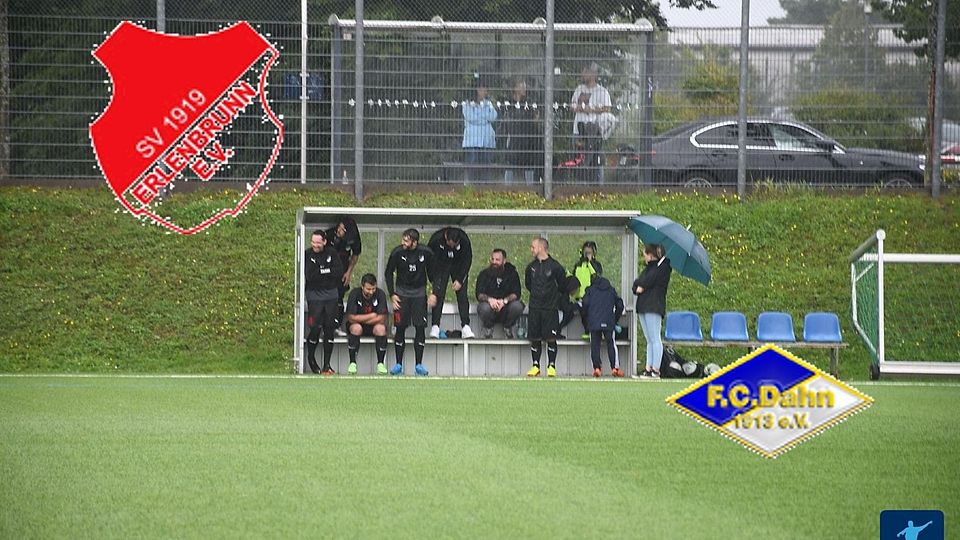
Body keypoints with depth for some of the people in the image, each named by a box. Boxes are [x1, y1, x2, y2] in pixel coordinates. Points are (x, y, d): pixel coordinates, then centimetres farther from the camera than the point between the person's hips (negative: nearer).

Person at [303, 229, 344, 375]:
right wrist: (327, 271, -14)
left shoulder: (331, 253, 2)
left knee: (330, 329, 2)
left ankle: (327, 364, 8)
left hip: (331, 295, 3)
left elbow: (339, 272, -8)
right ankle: (311, 359, 17)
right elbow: (309, 276, -15)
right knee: (315, 328, -7)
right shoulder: (308, 255, -5)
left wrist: (320, 272, -14)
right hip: (314, 295, -3)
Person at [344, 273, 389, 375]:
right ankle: (352, 363, -25)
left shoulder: (380, 294, -15)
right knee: (356, 328, -34)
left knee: (381, 328, -31)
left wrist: (361, 319, -19)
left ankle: (380, 363, -21)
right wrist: (372, 315, -19)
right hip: (357, 324, -1)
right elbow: (351, 318, -22)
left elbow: (381, 319, -18)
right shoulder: (355, 294, -18)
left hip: (373, 325, 1)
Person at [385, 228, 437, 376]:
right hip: (402, 293, 0)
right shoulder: (397, 253, -13)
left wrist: (434, 294, -4)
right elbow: (389, 273, 0)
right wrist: (392, 294, -4)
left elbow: (432, 273, 3)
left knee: (420, 327, -5)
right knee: (400, 328, -3)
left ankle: (419, 365, 1)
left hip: (419, 293, 0)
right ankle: (398, 364, 6)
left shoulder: (426, 253, -13)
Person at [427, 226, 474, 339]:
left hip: (459, 266, 1)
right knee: (438, 294, -13)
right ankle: (435, 327, -11)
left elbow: (467, 259, -13)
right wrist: (433, 279, -14)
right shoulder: (436, 239, -27)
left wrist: (460, 280, -15)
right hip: (441, 266, -1)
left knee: (462, 295, -9)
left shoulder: (464, 240, -26)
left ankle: (466, 327, -9)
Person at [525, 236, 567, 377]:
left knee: (551, 338, -5)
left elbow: (562, 285, 6)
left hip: (550, 308, -4)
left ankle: (551, 366, 2)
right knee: (534, 338, 3)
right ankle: (536, 366, 10)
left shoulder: (555, 266, -5)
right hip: (534, 307, 4)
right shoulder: (531, 267, 8)